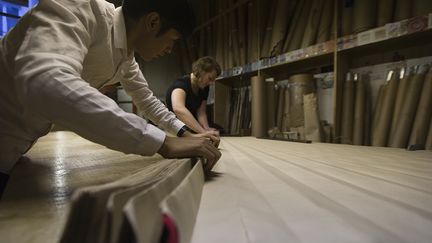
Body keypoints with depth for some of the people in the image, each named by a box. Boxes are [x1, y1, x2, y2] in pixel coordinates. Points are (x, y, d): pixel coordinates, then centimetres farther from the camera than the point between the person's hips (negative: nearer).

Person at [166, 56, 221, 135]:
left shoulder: (204, 88, -2)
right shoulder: (181, 83, -24)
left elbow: (201, 112, -5)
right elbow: (178, 109, -44)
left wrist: (206, 128, -26)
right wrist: (203, 132, -50)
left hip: (190, 130, 7)